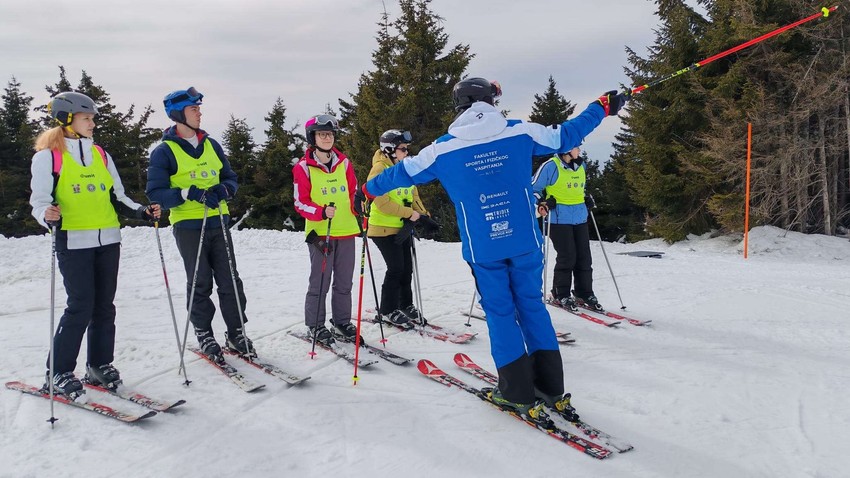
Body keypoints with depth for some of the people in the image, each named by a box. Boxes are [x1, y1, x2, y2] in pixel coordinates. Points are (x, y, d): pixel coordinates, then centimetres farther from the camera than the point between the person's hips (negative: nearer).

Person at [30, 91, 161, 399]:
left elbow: (117, 198, 20)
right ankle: (58, 372, 4)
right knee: (81, 307, -9)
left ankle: (100, 365, 20)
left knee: (104, 305, 7)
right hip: (73, 242, -5)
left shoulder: (100, 154, 16)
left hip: (108, 240, 5)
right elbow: (39, 200, -3)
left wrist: (143, 212, 5)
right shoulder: (48, 156, 0)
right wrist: (46, 215, -25)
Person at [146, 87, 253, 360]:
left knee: (230, 281, 5)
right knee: (200, 284, 1)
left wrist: (223, 190, -7)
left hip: (218, 222, 5)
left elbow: (231, 178, 16)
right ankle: (204, 336, 16)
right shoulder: (165, 151, -3)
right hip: (188, 226, -4)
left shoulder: (211, 145, 12)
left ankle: (236, 334, 16)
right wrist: (187, 193, -22)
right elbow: (156, 193, -7)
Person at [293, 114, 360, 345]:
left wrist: (359, 210, -1)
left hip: (346, 231, 4)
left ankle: (342, 323, 21)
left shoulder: (344, 163, 9)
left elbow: (353, 192, 16)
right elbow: (300, 202, -5)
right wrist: (321, 212, -21)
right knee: (320, 281, -1)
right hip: (320, 232, -4)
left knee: (344, 282, 9)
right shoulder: (303, 167, -3)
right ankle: (316, 326, 12)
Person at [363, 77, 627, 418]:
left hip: (481, 249, -1)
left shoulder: (442, 149, -1)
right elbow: (566, 137, 11)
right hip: (525, 242, 1)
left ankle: (519, 393, 13)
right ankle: (551, 388, 17)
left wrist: (370, 189, 31)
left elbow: (404, 172, 12)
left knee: (500, 313, 10)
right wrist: (602, 108, 27)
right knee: (532, 306, 13)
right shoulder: (521, 132, -1)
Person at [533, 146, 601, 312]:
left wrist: (587, 199, 12)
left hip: (580, 218, 7)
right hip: (559, 219, -7)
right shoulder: (551, 166, -10)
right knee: (567, 257, -7)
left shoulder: (581, 166, 12)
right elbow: (533, 188, -4)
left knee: (584, 257, 7)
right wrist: (542, 203, -18)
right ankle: (560, 294, 9)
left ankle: (585, 293, 20)